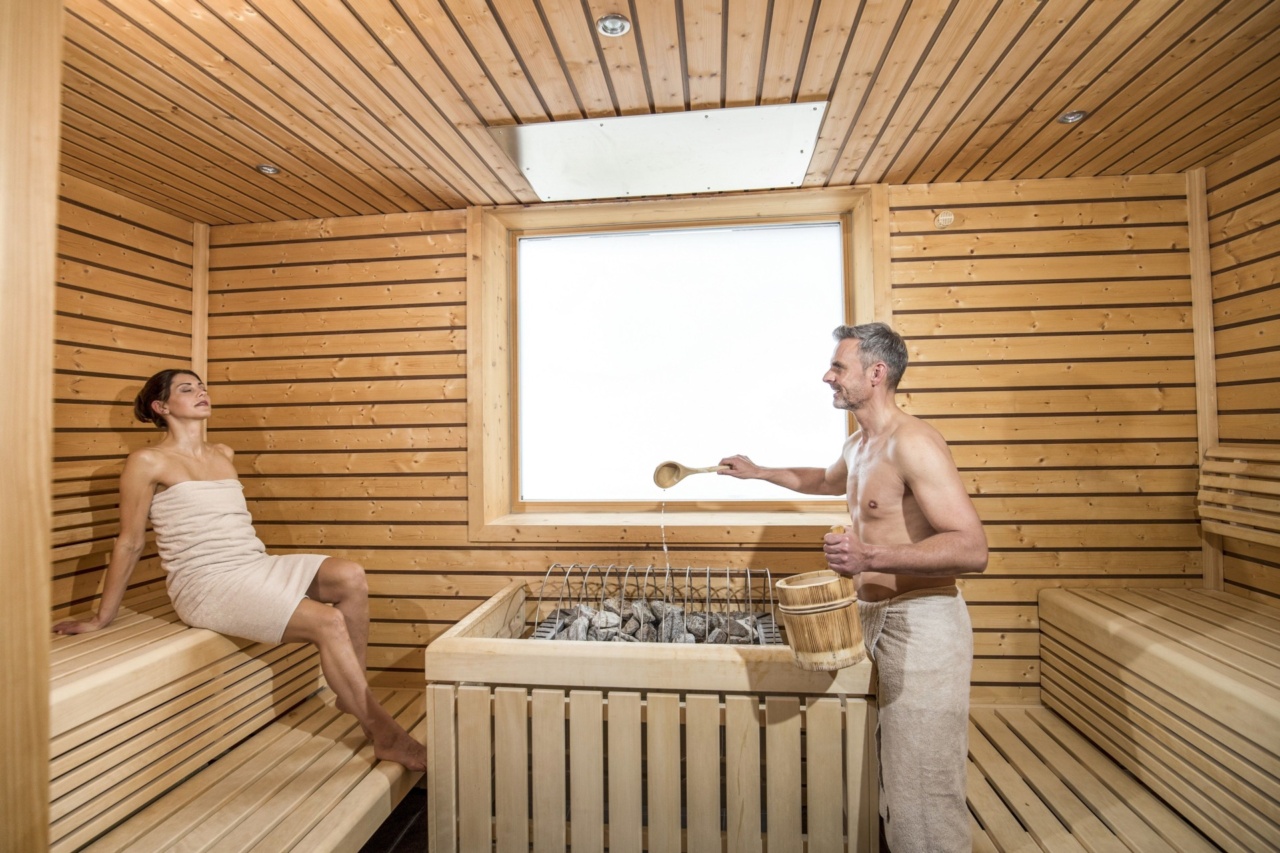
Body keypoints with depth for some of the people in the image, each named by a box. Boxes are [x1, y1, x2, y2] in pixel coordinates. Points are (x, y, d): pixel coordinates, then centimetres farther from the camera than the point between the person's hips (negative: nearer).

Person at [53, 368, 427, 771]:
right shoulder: (148, 462, -3)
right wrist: (102, 618, 5)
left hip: (256, 567, 7)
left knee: (351, 577, -19)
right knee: (328, 622, -23)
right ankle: (384, 734, -13)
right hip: (207, 585, -6)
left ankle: (353, 694, -7)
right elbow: (130, 543, 0)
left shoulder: (224, 455, 16)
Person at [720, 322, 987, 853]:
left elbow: (972, 549, -23)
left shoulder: (912, 442, -18)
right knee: (895, 779, 21)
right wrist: (758, 472, 33)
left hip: (922, 625, -9)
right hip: (878, 619, 9)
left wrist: (873, 557, -30)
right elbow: (826, 480, 33)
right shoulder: (858, 445, 10)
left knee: (923, 792, 3)